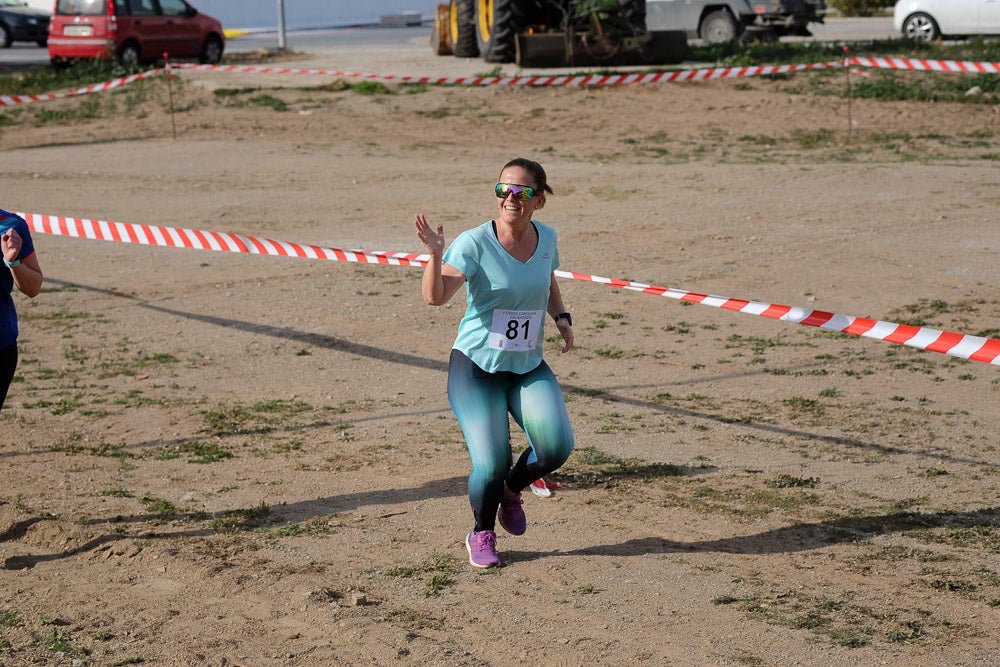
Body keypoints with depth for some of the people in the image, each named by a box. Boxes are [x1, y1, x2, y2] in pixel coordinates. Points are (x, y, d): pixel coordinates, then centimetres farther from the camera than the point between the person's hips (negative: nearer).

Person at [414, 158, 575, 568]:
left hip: (528, 368, 4)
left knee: (557, 447, -15)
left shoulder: (546, 238, -1)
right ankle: (481, 534, 18)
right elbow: (435, 296, -28)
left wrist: (561, 317, 6)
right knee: (491, 464, -14)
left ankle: (512, 490, 19)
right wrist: (435, 255, -45)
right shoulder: (476, 242, -16)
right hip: (476, 366, -4)